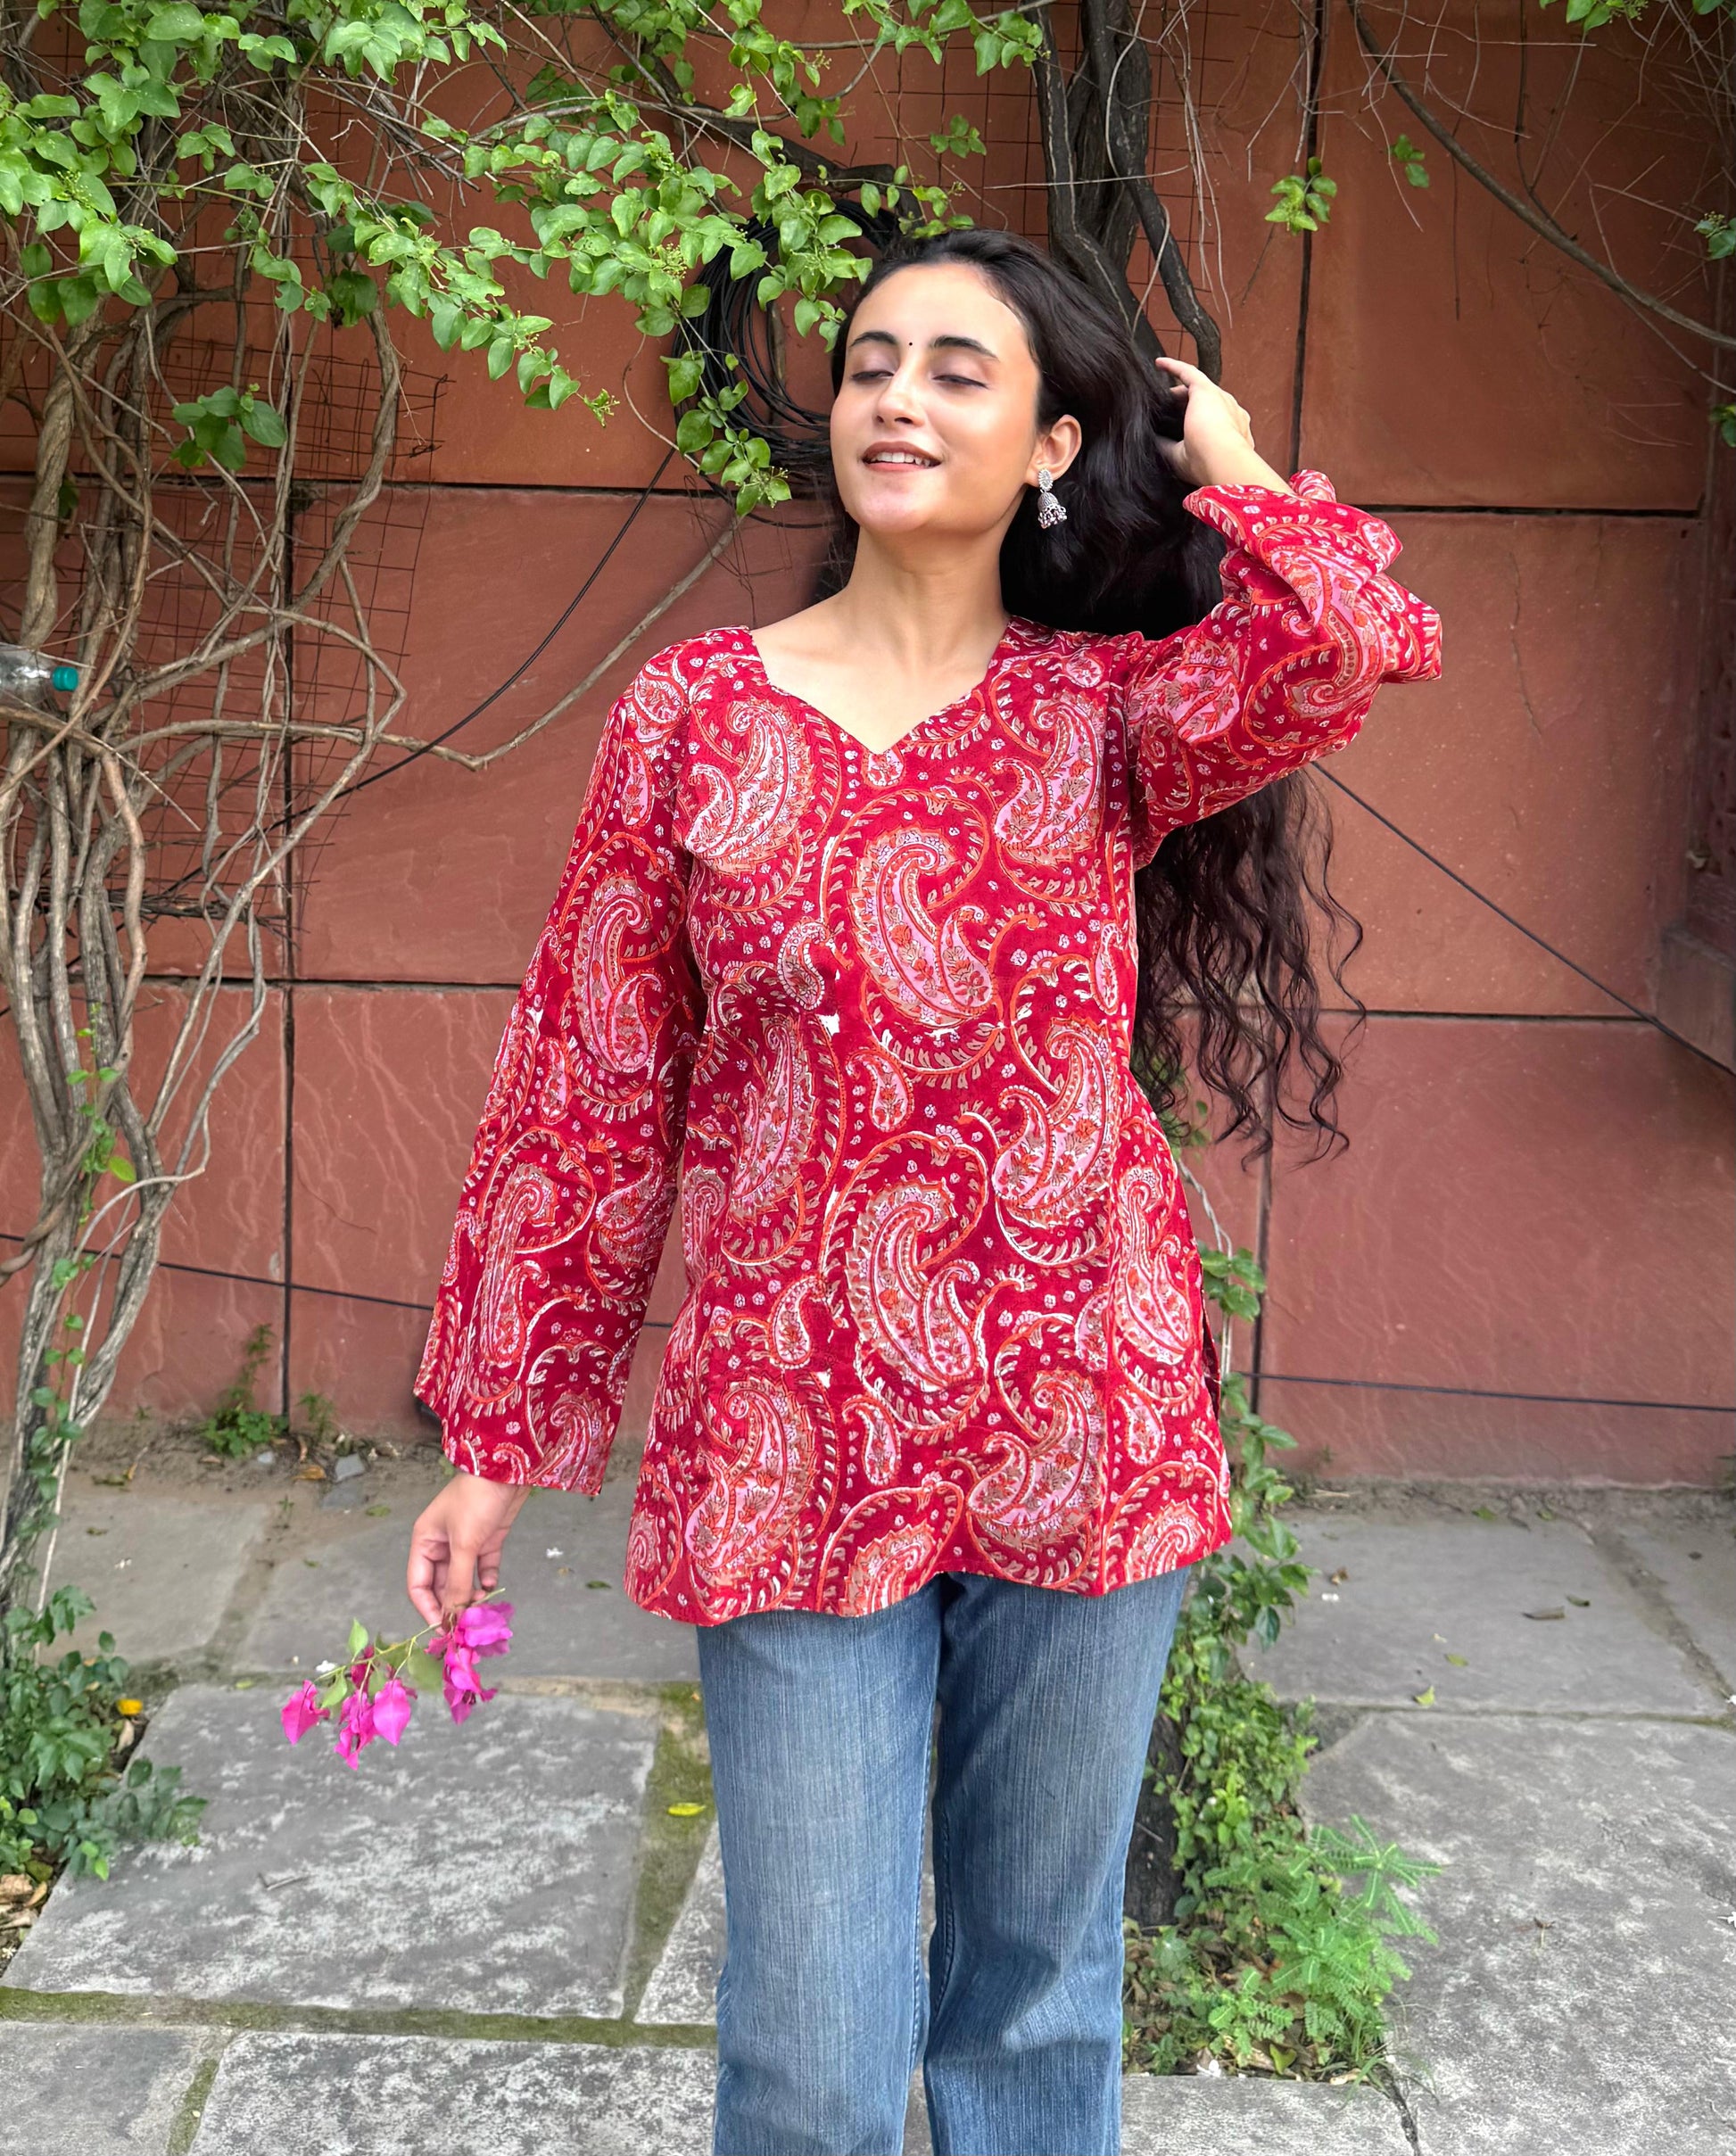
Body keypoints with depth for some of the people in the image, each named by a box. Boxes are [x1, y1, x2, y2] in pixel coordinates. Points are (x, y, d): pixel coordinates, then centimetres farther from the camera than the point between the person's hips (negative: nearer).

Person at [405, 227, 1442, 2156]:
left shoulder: (1110, 706, 2)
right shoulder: (693, 714, 2)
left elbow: (1357, 638, -21)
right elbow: (585, 1096, 4)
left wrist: (1223, 459, -2)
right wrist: (497, 1438, 6)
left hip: (1080, 1424, 1)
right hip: (789, 1437, 0)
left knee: (1040, 1988, 17)